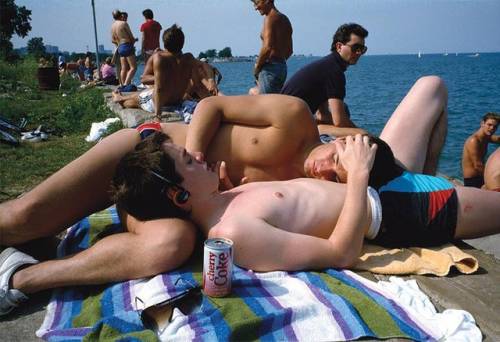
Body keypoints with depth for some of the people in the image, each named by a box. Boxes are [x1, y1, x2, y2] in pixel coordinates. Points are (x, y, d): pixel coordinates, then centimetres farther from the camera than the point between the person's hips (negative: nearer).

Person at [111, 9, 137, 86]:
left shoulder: (112, 26, 14)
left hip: (120, 48, 8)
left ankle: (123, 85, 8)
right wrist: (134, 40, 16)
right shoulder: (123, 23, -6)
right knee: (133, 67, -9)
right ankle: (126, 84, -19)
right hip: (127, 46, -8)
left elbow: (113, 40, 18)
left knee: (124, 68, 9)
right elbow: (131, 37, -4)